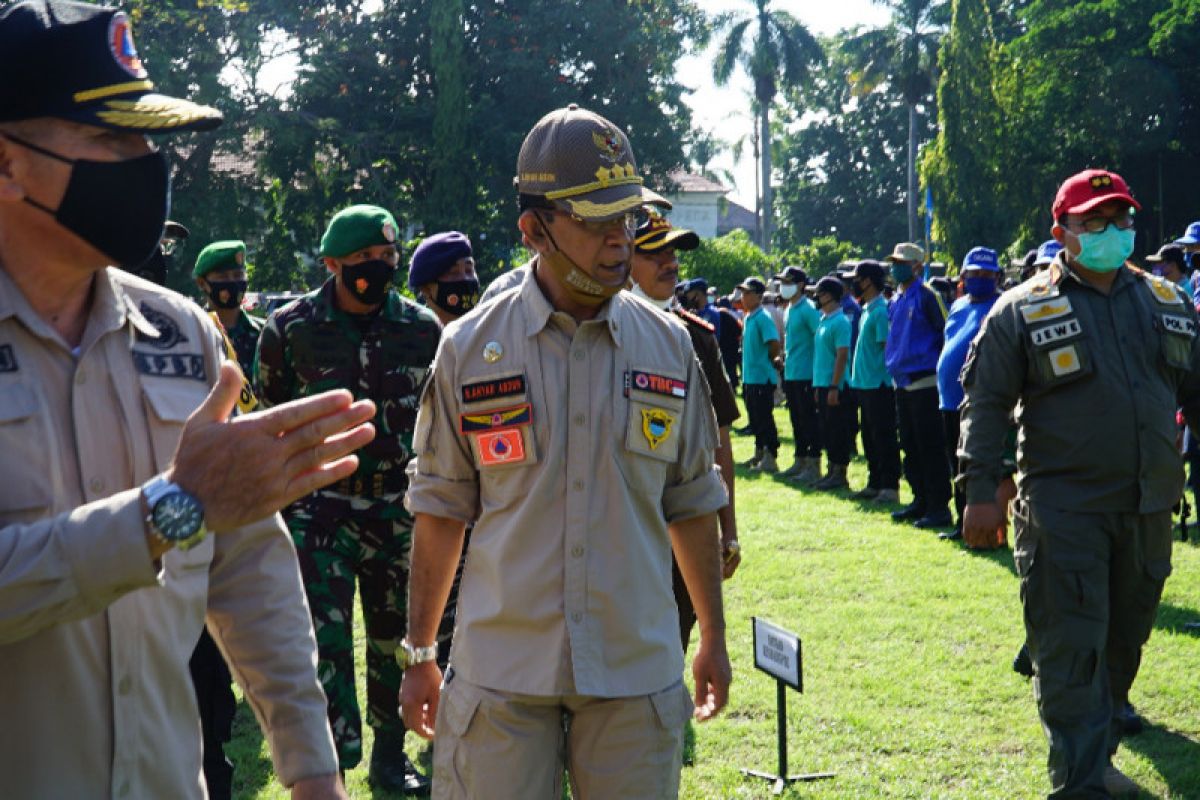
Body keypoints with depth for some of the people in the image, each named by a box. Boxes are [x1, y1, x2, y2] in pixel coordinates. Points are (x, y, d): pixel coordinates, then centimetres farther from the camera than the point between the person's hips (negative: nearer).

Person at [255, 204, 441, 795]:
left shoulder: (422, 329, 3)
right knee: (327, 642, -7)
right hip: (320, 508, -3)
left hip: (399, 508, 3)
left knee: (395, 638, 11)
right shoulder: (290, 328, -3)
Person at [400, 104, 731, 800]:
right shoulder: (471, 348, -1)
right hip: (501, 669, -1)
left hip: (638, 667, 2)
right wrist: (420, 653, 7)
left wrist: (714, 636, 15)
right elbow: (442, 509, 4)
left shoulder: (669, 346, 4)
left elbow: (692, 503, 11)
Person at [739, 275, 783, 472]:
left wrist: (767, 361, -5)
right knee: (755, 418, 16)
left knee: (764, 418, -5)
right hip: (749, 377, 9)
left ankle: (770, 458, -1)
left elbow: (774, 345, -20)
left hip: (763, 377, -9)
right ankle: (759, 454, 25)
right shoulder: (747, 318, 13)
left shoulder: (763, 318, -14)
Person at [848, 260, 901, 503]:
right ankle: (874, 484, 23)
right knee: (869, 437, 15)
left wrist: (886, 376, -17)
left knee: (883, 437, -5)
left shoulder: (881, 311, -15)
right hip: (865, 383, 10)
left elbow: (888, 346, -18)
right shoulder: (866, 310, 15)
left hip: (878, 385, -10)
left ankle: (890, 486, 0)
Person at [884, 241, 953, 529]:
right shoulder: (896, 301, 14)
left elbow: (948, 333, -12)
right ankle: (920, 501, 24)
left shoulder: (927, 297, -11)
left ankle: (939, 508, -1)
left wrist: (942, 369, -12)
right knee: (911, 448, 14)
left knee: (931, 448, -6)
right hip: (903, 384, 9)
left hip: (925, 383, -9)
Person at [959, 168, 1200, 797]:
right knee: (1071, 650, -6)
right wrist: (979, 491, -11)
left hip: (1148, 509, 5)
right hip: (1064, 510, -5)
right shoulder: (1022, 310, -3)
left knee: (1126, 638, 16)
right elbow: (986, 403, -4)